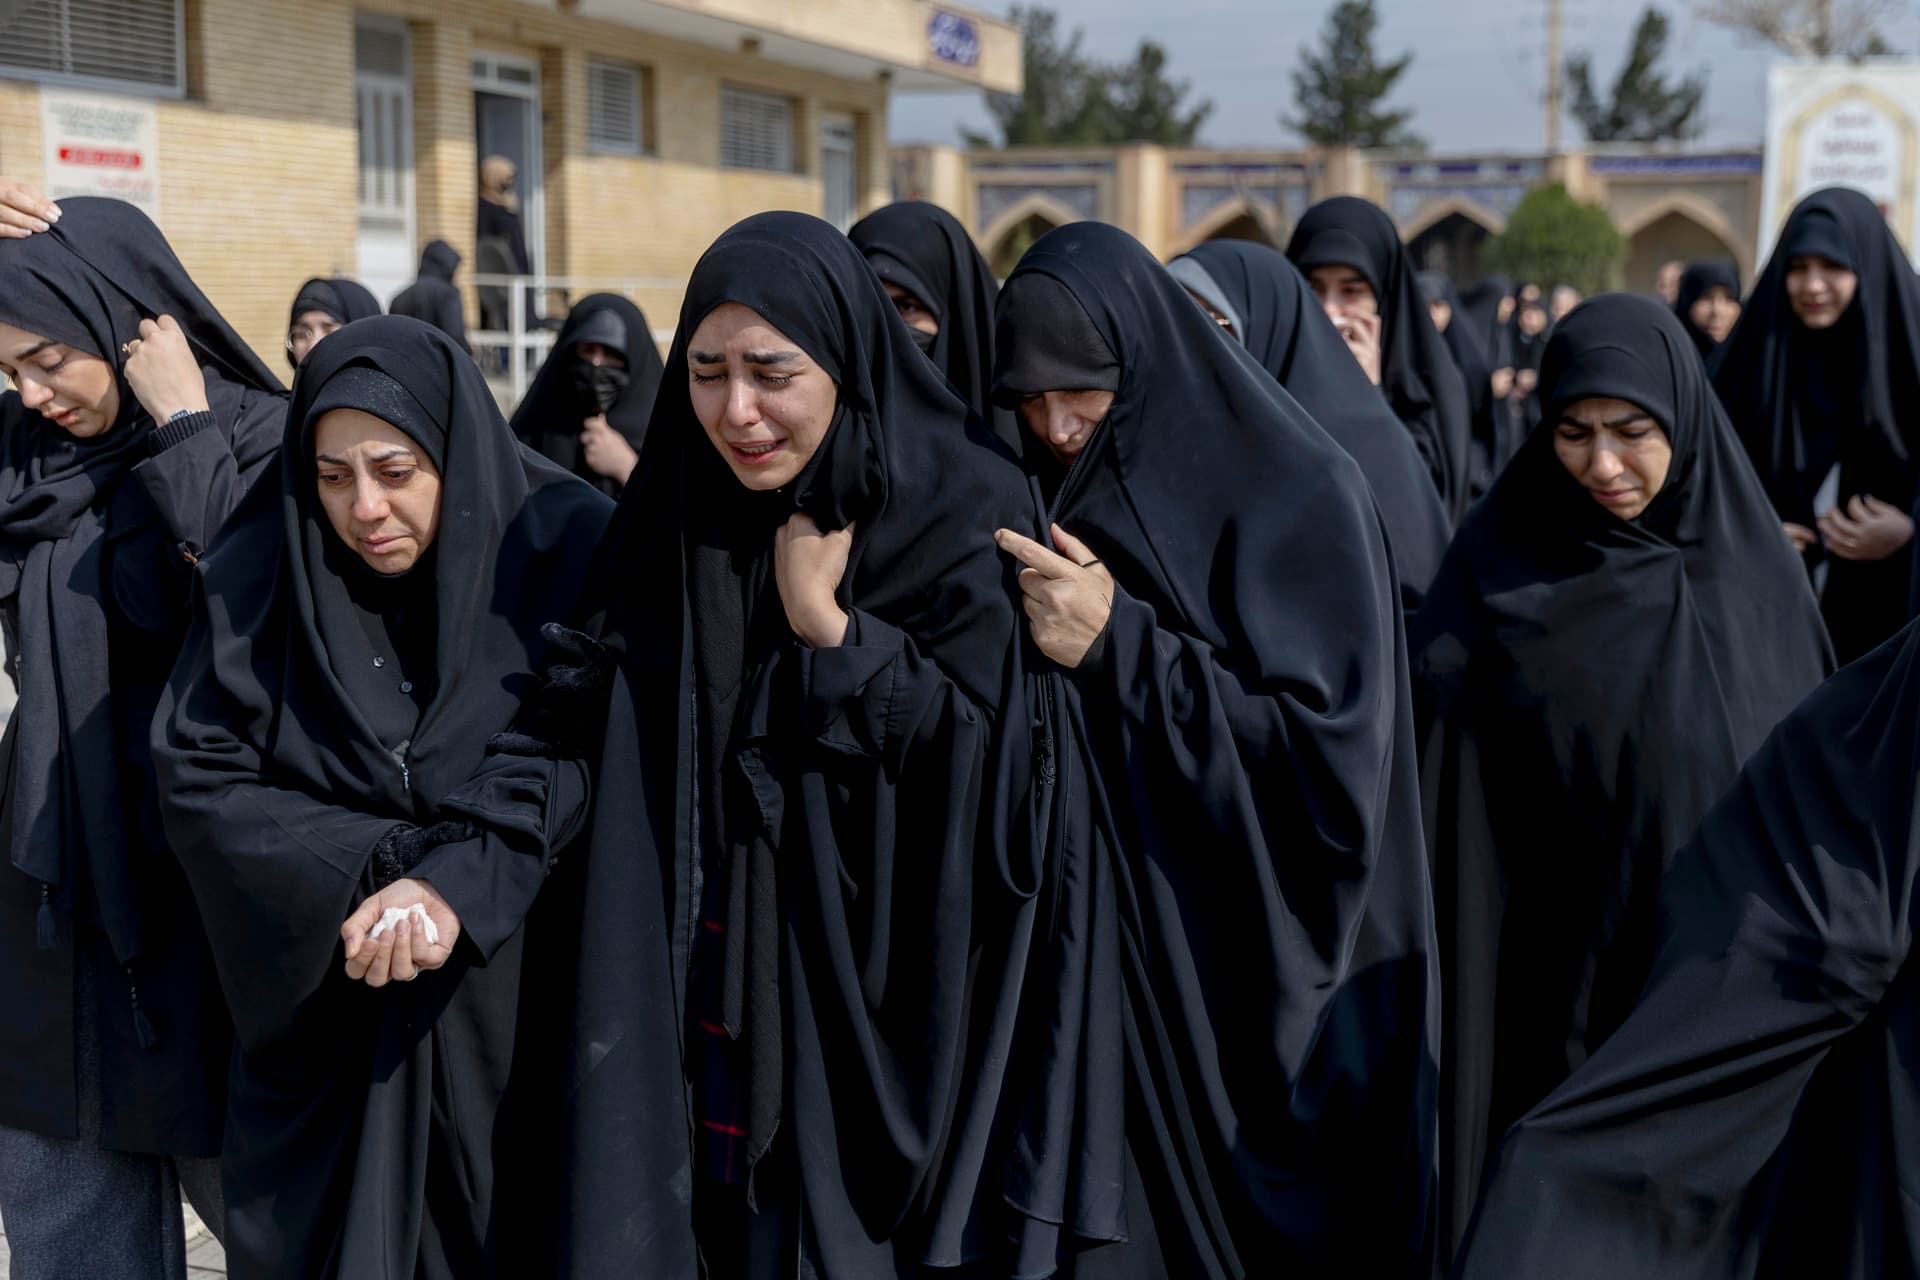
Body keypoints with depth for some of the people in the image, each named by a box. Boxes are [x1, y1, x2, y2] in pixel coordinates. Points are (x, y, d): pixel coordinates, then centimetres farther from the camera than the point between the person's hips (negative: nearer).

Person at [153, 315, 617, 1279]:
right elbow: (198, 775, -8)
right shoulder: (259, 576, -4)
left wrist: (460, 883, -26)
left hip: (516, 1008, -1)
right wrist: (377, 868, -19)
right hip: (319, 1012, 1)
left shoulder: (569, 551, -9)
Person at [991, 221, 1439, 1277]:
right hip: (1097, 951, 5)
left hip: (1255, 977, -5)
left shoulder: (1295, 498, -12)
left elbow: (1332, 751, -20)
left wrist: (1119, 647, -21)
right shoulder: (1050, 497, 6)